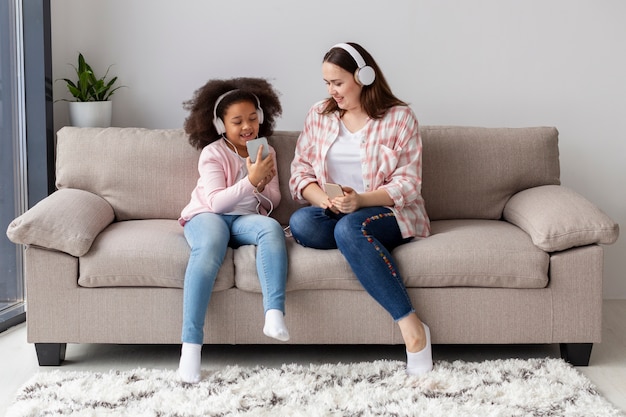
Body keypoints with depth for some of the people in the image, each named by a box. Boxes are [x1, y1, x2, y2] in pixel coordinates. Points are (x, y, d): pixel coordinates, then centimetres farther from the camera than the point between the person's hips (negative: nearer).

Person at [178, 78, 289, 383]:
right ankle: (191, 343, -43)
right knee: (209, 247, -39)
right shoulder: (212, 153, -2)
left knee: (272, 228, -33)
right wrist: (251, 180, -23)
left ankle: (274, 314, -45)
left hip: (246, 218, 4)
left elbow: (273, 201, 14)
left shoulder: (266, 152, 13)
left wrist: (263, 186, -9)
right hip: (207, 215, -3)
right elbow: (216, 202, -14)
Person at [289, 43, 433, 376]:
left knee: (350, 228, -39)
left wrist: (360, 200, -25)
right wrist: (322, 198, -16)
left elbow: (408, 183, -8)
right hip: (333, 212, 4)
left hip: (391, 213, -4)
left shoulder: (399, 117, -3)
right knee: (300, 223, -30)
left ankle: (411, 326, -36)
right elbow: (300, 170, 6)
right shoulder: (318, 115, 10)